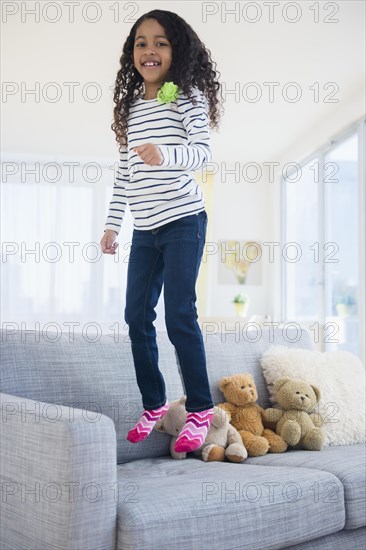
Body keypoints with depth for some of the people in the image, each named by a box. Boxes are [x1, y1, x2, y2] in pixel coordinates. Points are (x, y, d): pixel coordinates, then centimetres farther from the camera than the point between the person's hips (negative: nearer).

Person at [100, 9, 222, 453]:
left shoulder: (188, 95, -2)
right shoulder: (131, 105, 15)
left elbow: (203, 151, -15)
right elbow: (124, 172, 17)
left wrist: (165, 154, -35)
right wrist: (112, 224, 14)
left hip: (183, 221, -6)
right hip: (145, 229, 6)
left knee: (179, 315, -10)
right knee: (137, 315, 5)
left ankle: (200, 409, 3)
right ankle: (154, 405, 18)